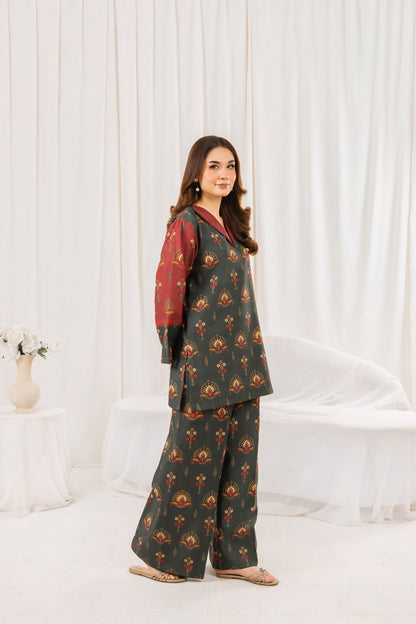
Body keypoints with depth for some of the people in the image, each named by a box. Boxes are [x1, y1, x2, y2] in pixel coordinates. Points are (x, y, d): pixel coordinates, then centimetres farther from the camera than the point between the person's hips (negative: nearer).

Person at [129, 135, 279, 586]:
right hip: (203, 360, -8)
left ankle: (233, 555, 20)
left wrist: (252, 355, 16)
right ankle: (161, 554, 15)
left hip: (240, 360, 8)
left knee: (239, 454, 10)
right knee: (194, 454, 0)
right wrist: (176, 352, -8)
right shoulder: (187, 224, -9)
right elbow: (168, 291, -12)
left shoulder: (231, 223, 15)